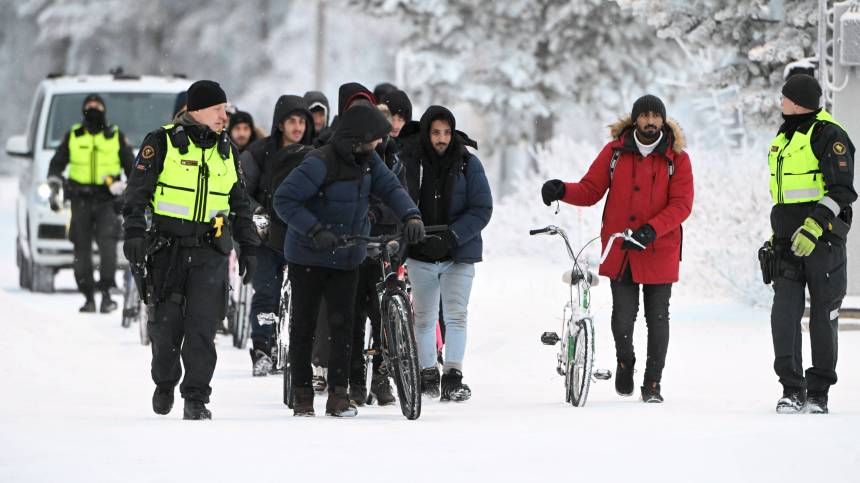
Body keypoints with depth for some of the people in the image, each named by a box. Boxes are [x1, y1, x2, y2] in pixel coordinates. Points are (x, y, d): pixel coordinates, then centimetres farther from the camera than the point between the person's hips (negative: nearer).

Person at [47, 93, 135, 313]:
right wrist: (54, 190, 6)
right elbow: (56, 164, 17)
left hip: (107, 199, -2)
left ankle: (106, 292, -22)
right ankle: (89, 297, 8)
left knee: (107, 242, -20)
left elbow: (131, 166, 15)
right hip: (80, 200, 2)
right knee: (82, 248, 1)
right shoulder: (72, 136, 12)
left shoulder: (116, 136, 9)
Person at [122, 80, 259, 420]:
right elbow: (137, 190, -3)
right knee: (166, 323, 1)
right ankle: (164, 384, 26)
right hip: (169, 248, -2)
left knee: (202, 326, -8)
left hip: (210, 252, 3)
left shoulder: (225, 149, 13)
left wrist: (248, 248, 17)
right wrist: (134, 232, -15)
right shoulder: (162, 143, -1)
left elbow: (240, 203, 21)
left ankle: (196, 398, -4)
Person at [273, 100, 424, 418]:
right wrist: (316, 230, -30)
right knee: (303, 326, 2)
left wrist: (410, 216, -23)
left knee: (342, 323, -1)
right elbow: (284, 200, -21)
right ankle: (302, 394, 11)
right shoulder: (320, 163, -20)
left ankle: (339, 394, 1)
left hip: (347, 258, 5)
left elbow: (389, 188, -3)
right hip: (308, 257, -5)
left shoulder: (368, 161, 1)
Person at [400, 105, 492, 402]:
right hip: (420, 255, 2)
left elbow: (482, 209, -5)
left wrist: (450, 237, -17)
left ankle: (453, 378, -13)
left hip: (459, 254, -2)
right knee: (424, 317, 10)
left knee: (456, 314, -12)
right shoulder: (409, 162, -2)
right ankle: (427, 374, 22)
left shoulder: (467, 163, -4)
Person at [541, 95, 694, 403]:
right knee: (623, 315, -4)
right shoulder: (615, 152, 5)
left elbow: (681, 204, -7)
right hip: (619, 250, 1)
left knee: (657, 318, 4)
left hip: (660, 250, -1)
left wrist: (651, 228, -22)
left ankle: (653, 383, 15)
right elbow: (591, 190, 6)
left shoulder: (676, 158, -1)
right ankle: (624, 363, 26)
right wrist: (563, 191, -15)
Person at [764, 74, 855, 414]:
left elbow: (842, 190, -14)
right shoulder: (784, 139, 17)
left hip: (823, 240, -6)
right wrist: (776, 235, 23)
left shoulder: (829, 135, -7)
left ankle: (818, 392, 8)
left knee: (823, 316, 0)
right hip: (789, 242, 6)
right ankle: (792, 389, -1)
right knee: (784, 313, -6)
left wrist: (815, 225, -24)